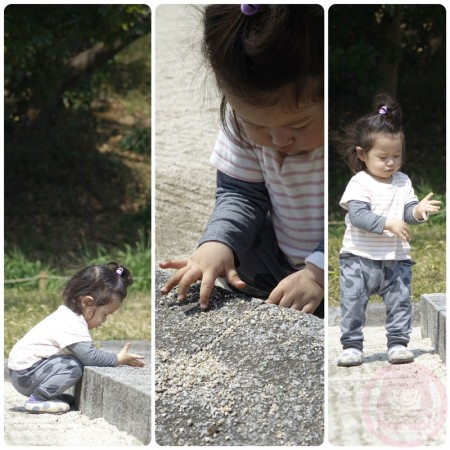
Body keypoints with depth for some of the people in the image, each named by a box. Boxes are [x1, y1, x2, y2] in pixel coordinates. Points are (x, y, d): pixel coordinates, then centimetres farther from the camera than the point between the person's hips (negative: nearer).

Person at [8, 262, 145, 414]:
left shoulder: (67, 315, 11)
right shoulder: (73, 326, -23)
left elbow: (86, 354, 16)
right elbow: (90, 356, -26)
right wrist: (118, 359, -14)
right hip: (25, 375, -10)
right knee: (73, 366, -23)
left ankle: (47, 394, 9)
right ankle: (37, 399, -19)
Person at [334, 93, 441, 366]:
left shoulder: (403, 183, 7)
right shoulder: (360, 183, -9)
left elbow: (408, 211, 1)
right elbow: (358, 215, -20)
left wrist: (419, 211, -22)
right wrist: (387, 224, -30)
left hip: (396, 258, 4)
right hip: (360, 258, -3)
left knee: (400, 302, 3)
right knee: (353, 303, -3)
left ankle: (398, 343, 11)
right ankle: (352, 345, 6)